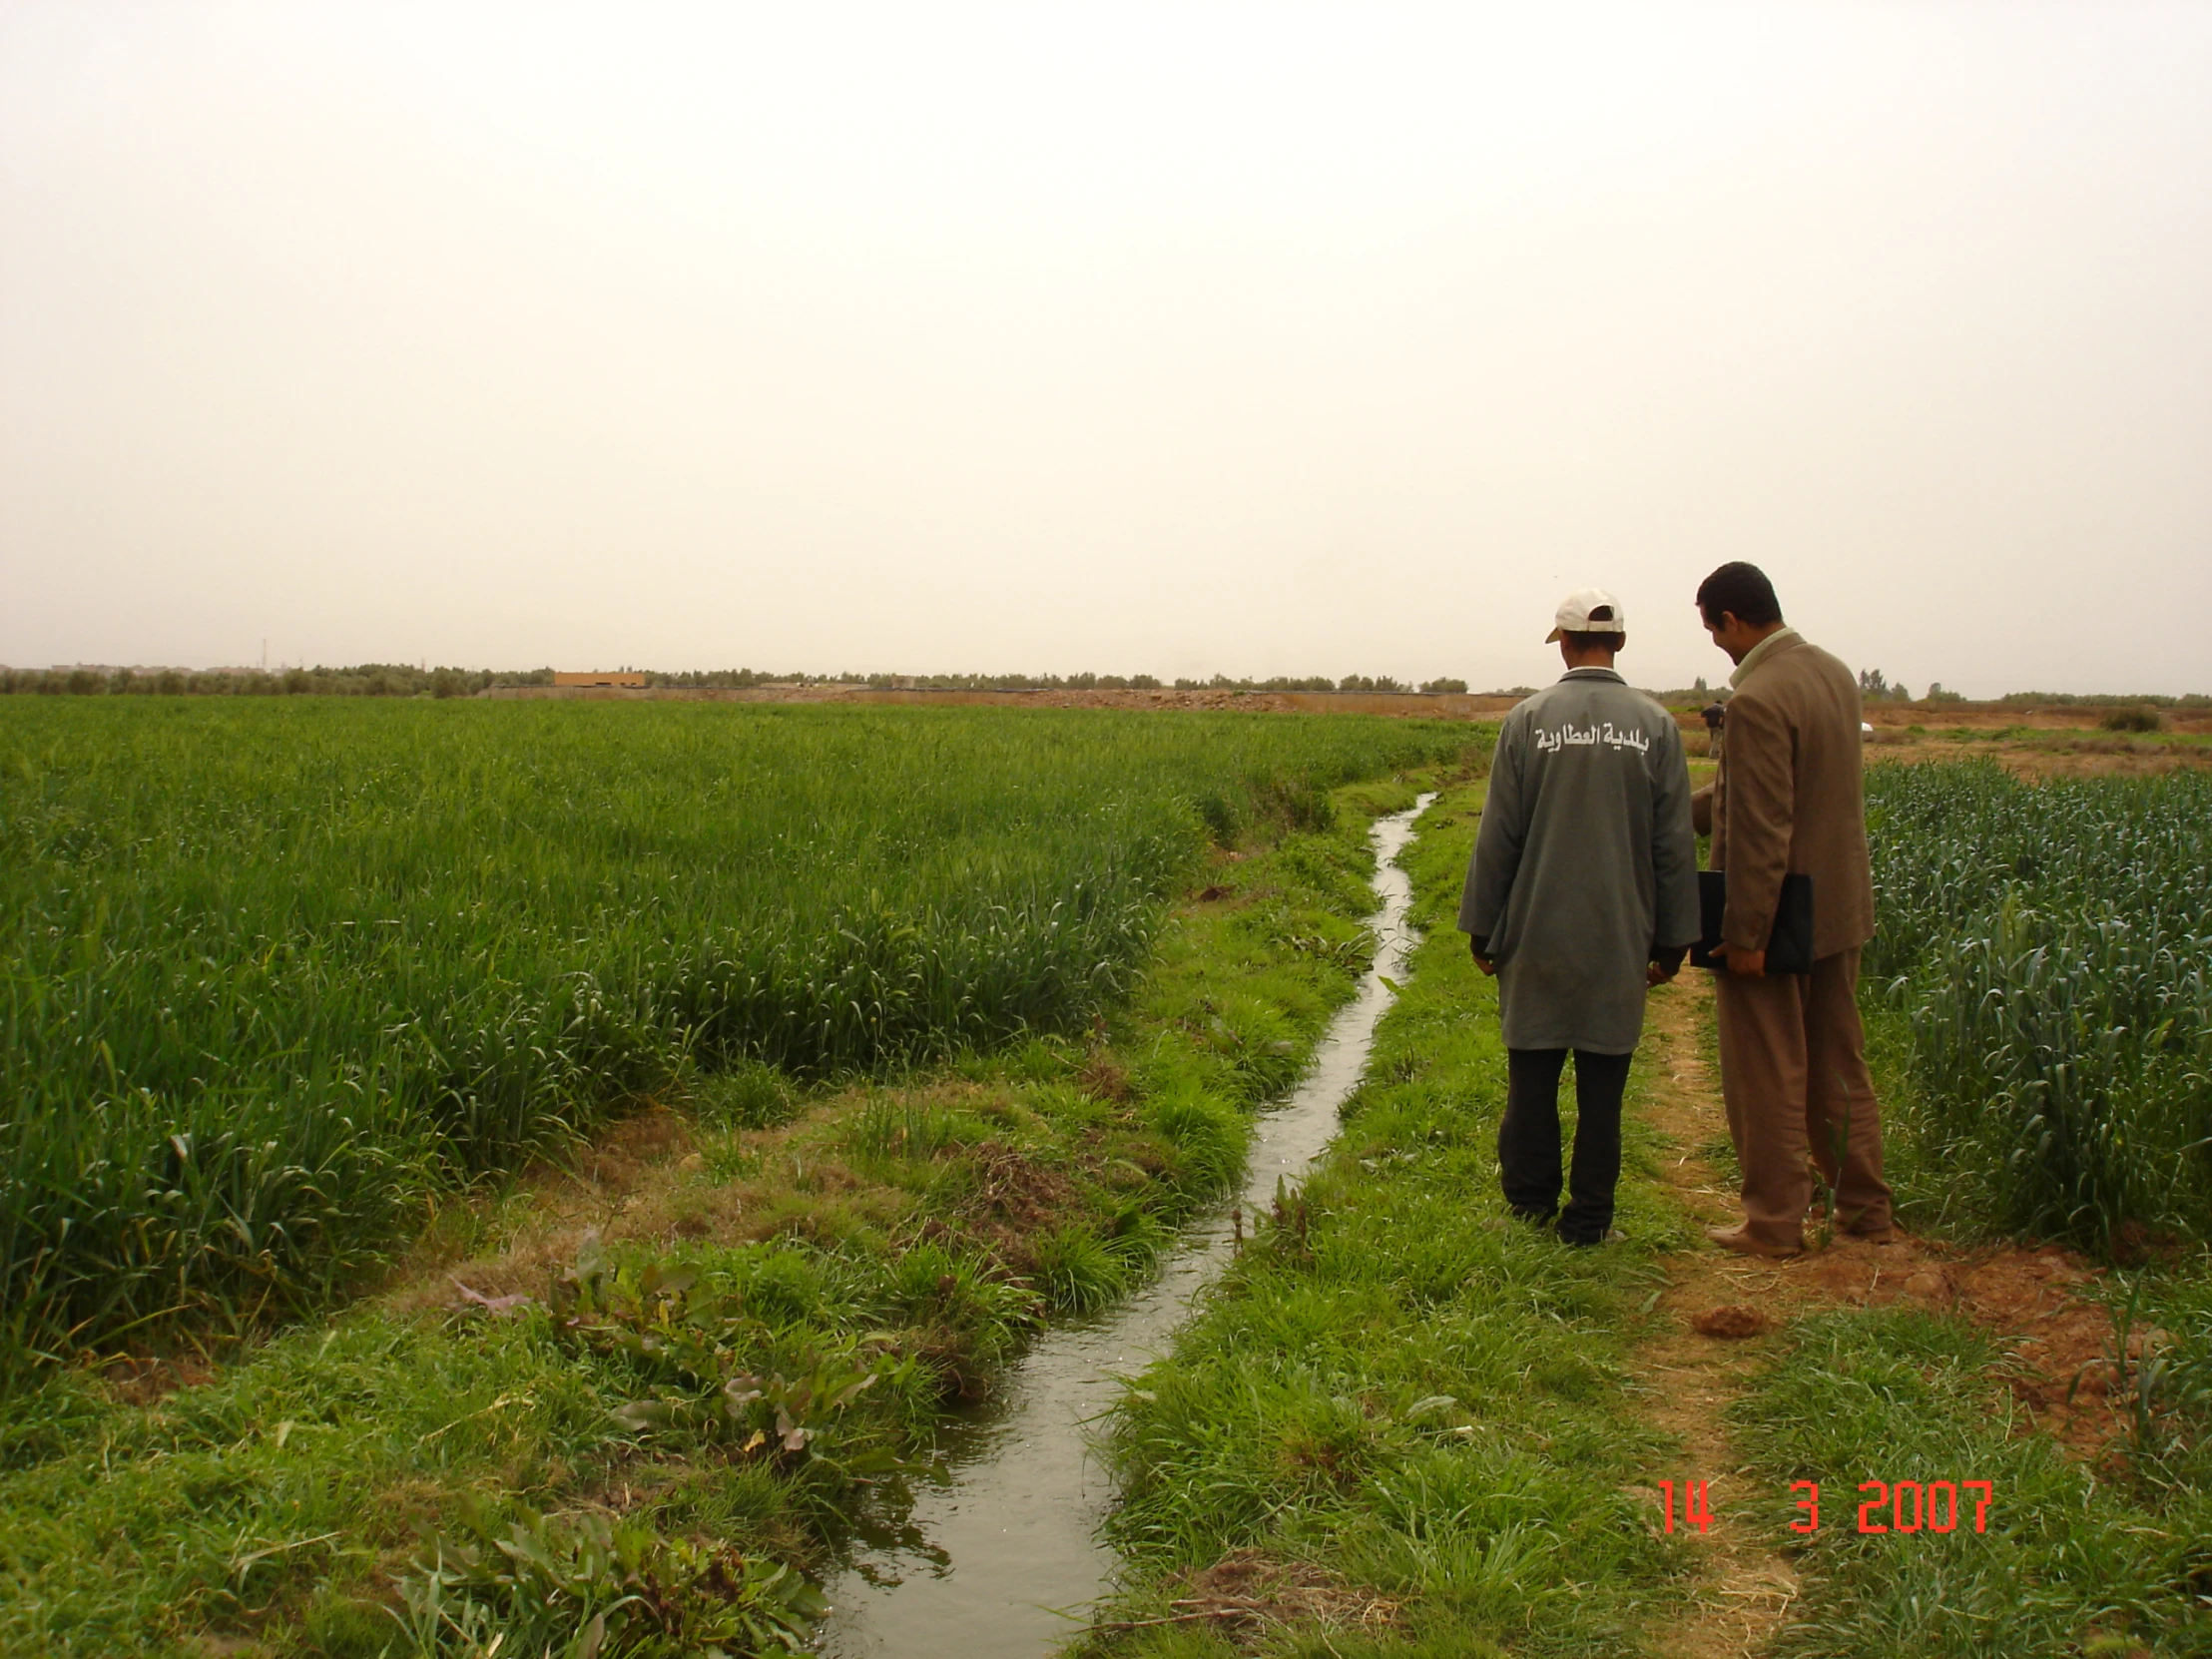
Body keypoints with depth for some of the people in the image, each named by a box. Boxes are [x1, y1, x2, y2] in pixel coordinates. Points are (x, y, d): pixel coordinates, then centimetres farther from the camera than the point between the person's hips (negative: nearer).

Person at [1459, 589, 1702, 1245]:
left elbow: (1498, 835, -2)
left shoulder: (1529, 719, -5)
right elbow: (1675, 845, 2)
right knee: (1603, 1082, 7)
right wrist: (1673, 939, 11)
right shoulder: (1656, 726, -1)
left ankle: (1531, 1203, 21)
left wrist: (1482, 927, 7)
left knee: (1532, 1074, 10)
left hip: (1538, 936, -1)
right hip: (1620, 940, 1)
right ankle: (1589, 1218, 15)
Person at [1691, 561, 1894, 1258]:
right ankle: (1863, 1207, 29)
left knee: (1767, 1077, 4)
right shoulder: (1833, 673, 6)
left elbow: (1760, 831, -24)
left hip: (1774, 915, -9)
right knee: (1840, 1066, 19)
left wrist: (1744, 935, -18)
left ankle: (1775, 1222, 15)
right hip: (1840, 907, 9)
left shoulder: (1757, 699, -22)